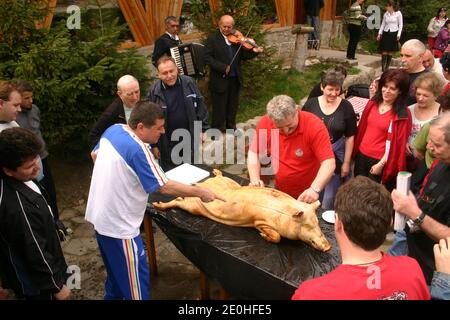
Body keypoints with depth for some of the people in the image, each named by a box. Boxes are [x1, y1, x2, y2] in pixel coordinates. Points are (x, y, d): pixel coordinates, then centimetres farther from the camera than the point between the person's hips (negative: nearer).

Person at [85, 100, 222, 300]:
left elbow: (94, 155, 16)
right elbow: (164, 187, -24)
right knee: (136, 281, 5)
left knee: (116, 272, 28)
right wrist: (200, 192, -14)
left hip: (100, 216, 9)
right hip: (118, 226, -9)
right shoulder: (137, 150, -28)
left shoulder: (113, 130, -2)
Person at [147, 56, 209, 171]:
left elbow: (200, 106, 4)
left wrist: (202, 129, 3)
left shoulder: (189, 83, -6)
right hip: (167, 144, -2)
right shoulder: (153, 91, -12)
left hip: (190, 139, 2)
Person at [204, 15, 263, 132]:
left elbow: (242, 55, 6)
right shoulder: (212, 38, -8)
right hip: (220, 80, -4)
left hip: (235, 79, 5)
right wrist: (222, 67, -22)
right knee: (219, 108, 5)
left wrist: (254, 51, -13)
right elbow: (207, 57, -15)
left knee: (233, 107, 18)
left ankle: (231, 128, 36)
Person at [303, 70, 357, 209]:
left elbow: (350, 137, -1)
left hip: (335, 157, -1)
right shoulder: (310, 104, -4)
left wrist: (346, 162, -1)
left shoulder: (346, 107, -5)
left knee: (328, 199, 8)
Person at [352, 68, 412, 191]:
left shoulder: (403, 114, -14)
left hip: (379, 161, -5)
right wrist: (355, 152, 8)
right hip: (361, 155, 5)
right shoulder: (373, 103, 3)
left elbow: (397, 143, -14)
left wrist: (381, 164, -15)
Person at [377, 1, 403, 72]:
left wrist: (398, 35, -10)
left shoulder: (398, 13, -4)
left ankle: (387, 67, 12)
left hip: (393, 33, -2)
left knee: (390, 52, 3)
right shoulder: (385, 14, 6)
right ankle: (383, 67, -5)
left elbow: (400, 25, -2)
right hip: (386, 33, 2)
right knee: (384, 51, -5)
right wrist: (379, 33, 4)